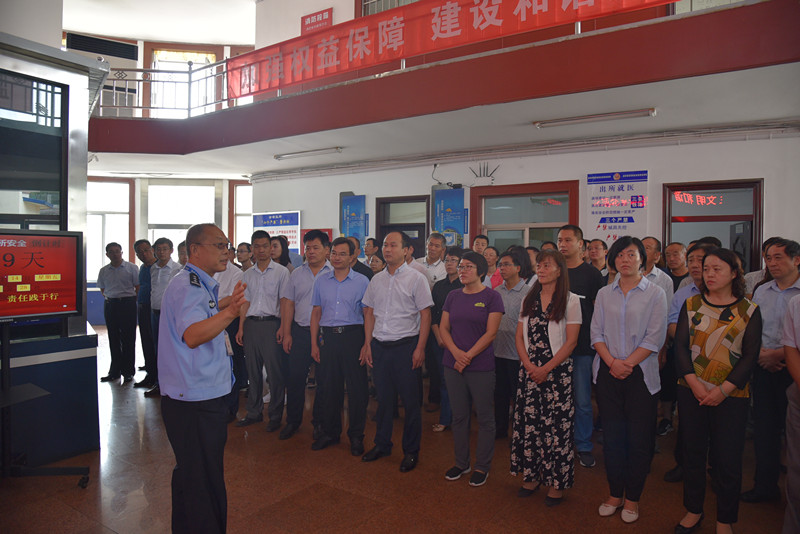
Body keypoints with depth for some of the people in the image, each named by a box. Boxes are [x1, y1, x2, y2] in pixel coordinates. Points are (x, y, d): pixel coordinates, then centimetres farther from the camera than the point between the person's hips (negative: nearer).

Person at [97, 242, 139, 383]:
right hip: (110, 305, 4)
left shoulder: (131, 268, -1)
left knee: (128, 339, 0)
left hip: (127, 304, -4)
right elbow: (102, 289, 21)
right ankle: (115, 371, 19)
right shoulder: (104, 271, 11)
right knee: (114, 340, 10)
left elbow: (138, 287, 0)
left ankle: (128, 371, 9)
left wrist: (133, 301, -5)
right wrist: (109, 299, 8)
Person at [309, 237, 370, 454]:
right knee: (329, 386, 10)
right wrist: (314, 343, 7)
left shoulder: (362, 281, 1)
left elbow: (368, 315, 1)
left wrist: (366, 345, -6)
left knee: (357, 387, 2)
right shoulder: (321, 280, 9)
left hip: (352, 336, -2)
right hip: (328, 336, 3)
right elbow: (316, 312, 12)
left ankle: (356, 436, 17)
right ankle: (330, 432, 26)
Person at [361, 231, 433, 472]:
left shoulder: (416, 278, -5)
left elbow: (425, 315, -7)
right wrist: (367, 344, 7)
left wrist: (420, 348, -12)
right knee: (383, 398, 14)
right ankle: (382, 445, 31)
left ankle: (411, 450, 20)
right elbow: (369, 313, 14)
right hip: (379, 346, 4)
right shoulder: (376, 279, 10)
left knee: (411, 400, 4)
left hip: (406, 345, -4)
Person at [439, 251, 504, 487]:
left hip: (481, 366, -4)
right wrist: (456, 352, -10)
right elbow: (444, 328, 7)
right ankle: (461, 463, 28)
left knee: (485, 417, 6)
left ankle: (482, 466, 22)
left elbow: (491, 333, -10)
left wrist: (468, 356, -14)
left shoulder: (491, 296, -5)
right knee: (459, 416, 13)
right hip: (453, 365, 4)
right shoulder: (453, 296, 9)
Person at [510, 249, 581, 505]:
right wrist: (529, 366, -6)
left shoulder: (570, 300, -3)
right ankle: (532, 476, 22)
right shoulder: (529, 300, 10)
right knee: (528, 422, 7)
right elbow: (519, 337, 9)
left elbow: (571, 341, -8)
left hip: (557, 371, -4)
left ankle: (556, 483, 14)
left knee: (556, 425, -1)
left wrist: (546, 368, -13)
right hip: (529, 371, 4)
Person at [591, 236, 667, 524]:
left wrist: (628, 363, -14)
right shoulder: (604, 294, 8)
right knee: (612, 435, 8)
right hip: (608, 373, 2)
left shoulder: (655, 293, 0)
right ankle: (615, 493, 23)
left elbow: (655, 338, -6)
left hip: (640, 373, -2)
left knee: (639, 438, 4)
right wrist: (612, 361, -11)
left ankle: (632, 497, 20)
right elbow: (596, 333, 4)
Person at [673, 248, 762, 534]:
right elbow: (680, 346, 0)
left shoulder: (749, 311, 0)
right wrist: (694, 383, -13)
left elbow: (750, 356, -5)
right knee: (693, 452, 11)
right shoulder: (691, 304, 4)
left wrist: (723, 390, -14)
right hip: (691, 392, 2)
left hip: (731, 395, -2)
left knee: (728, 459, 5)